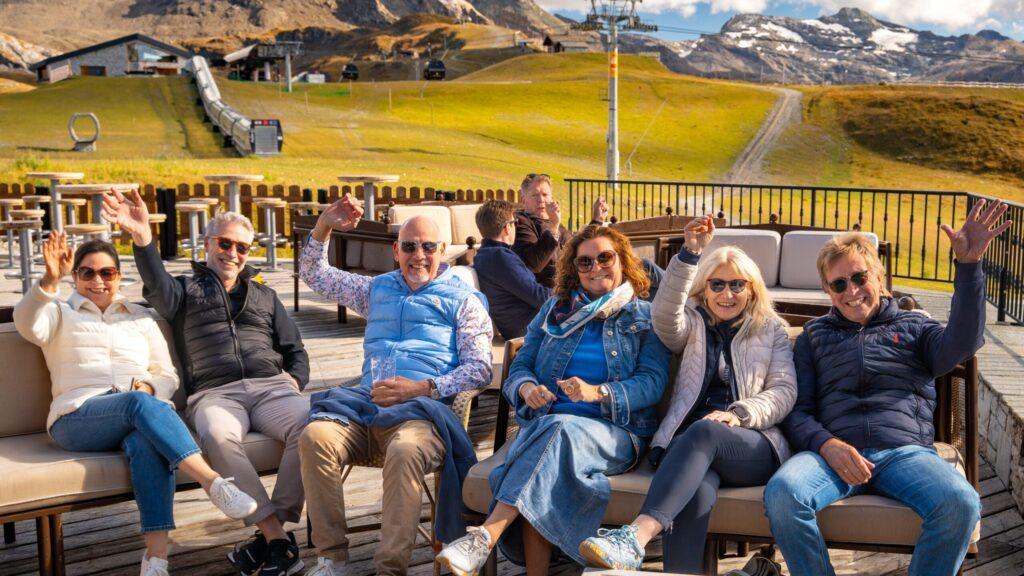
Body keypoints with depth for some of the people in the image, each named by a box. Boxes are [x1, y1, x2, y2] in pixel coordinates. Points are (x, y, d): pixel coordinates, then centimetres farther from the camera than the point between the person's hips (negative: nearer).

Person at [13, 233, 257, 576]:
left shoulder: (141, 318, 28)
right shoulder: (60, 314, 20)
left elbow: (168, 376, 22)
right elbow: (28, 325, -5)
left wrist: (150, 387, -3)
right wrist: (50, 281, -24)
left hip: (143, 411, 2)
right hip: (79, 418, -2)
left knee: (146, 443, -38)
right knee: (140, 403, -37)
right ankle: (214, 483, -49)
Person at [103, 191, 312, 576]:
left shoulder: (264, 296, 32)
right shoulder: (187, 290, 22)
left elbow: (296, 351, 31)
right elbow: (158, 285, -4)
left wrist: (294, 381, 7)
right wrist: (143, 239, -24)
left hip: (271, 385, 2)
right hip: (215, 393, -2)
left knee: (311, 424, -34)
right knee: (219, 436, -40)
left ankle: (270, 533, -26)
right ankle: (276, 535, -33)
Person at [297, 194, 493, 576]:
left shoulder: (462, 299, 14)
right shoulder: (378, 289, 29)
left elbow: (480, 369, 4)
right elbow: (314, 275, 34)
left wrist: (422, 388, -9)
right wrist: (324, 226, 17)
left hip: (422, 408, -4)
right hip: (364, 402, 4)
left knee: (406, 449, -39)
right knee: (315, 437, -29)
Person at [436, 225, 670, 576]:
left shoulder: (645, 317, 12)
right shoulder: (555, 311, 22)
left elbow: (653, 382, -2)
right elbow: (519, 367, 16)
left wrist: (597, 393, -20)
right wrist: (527, 388, -10)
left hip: (615, 431, -2)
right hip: (545, 423, 3)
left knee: (561, 429, -37)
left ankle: (486, 537, -47)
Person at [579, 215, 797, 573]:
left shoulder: (772, 330, 23)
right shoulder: (693, 325, 23)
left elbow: (784, 392, 10)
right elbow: (664, 315, -2)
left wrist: (738, 413, -11)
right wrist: (690, 253, -13)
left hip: (756, 444, -1)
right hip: (695, 444, 1)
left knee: (703, 431, -39)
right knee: (697, 488, -39)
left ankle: (636, 536, -59)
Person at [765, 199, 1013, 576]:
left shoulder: (912, 327, 22)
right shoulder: (815, 335, 24)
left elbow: (961, 344, -1)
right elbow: (797, 410, 14)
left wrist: (968, 265, -12)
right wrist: (827, 444, -9)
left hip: (905, 450, 0)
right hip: (832, 450, 0)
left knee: (961, 502, -33)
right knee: (782, 492, -34)